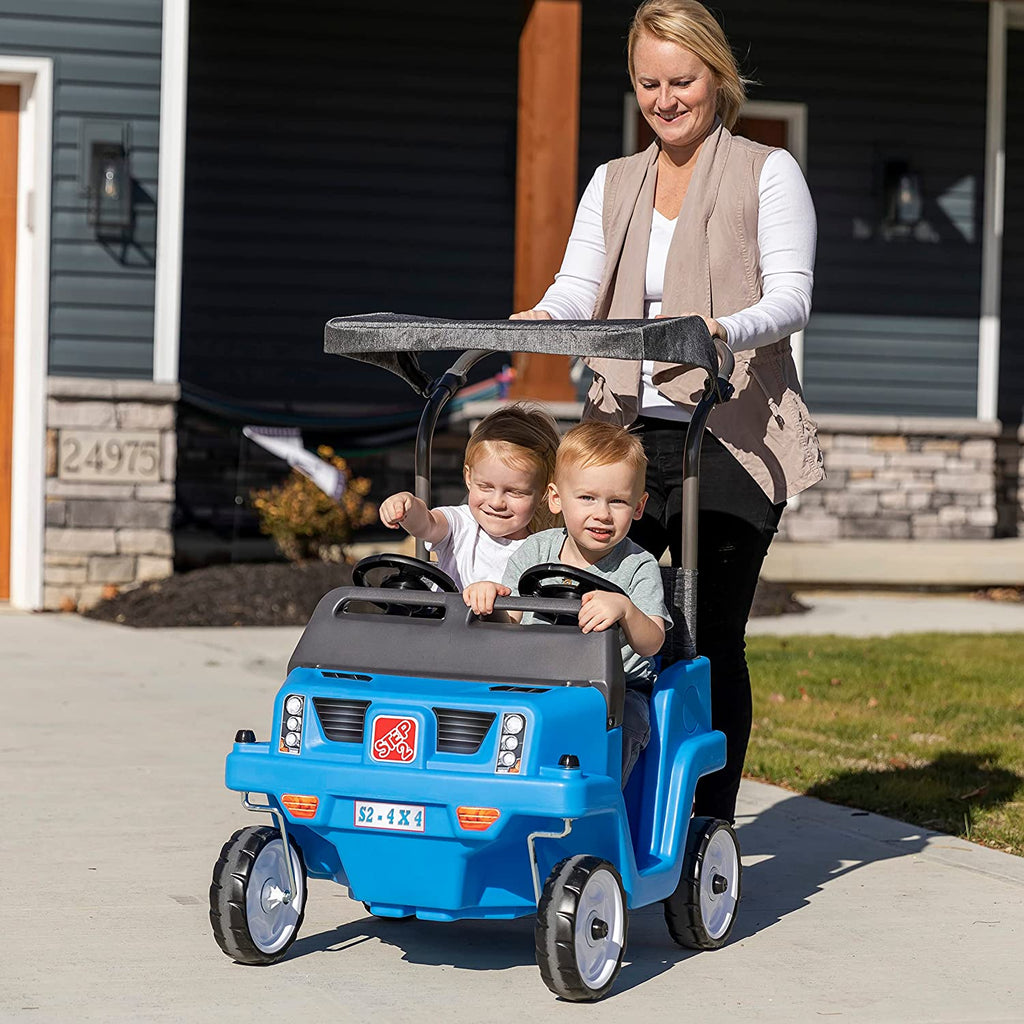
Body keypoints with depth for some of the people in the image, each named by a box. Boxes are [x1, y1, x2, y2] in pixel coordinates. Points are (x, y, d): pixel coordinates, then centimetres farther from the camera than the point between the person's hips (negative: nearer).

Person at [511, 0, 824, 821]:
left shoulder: (767, 173, 4)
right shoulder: (613, 183, 18)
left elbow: (791, 296, -7)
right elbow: (578, 288, 7)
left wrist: (726, 332, -29)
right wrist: (541, 318, -17)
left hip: (732, 438, -4)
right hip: (627, 433, 4)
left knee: (711, 639, -3)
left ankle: (707, 832, 7)